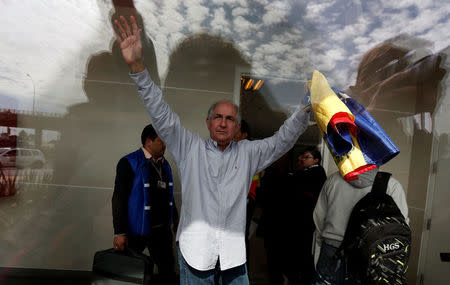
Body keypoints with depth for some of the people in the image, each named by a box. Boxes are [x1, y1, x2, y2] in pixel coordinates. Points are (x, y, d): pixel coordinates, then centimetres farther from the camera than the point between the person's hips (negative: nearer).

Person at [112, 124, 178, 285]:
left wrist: (175, 217, 22)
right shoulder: (129, 163, -11)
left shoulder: (165, 164, 9)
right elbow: (119, 198, -13)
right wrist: (119, 232, -16)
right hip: (136, 230, -5)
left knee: (167, 269, 13)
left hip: (162, 229, 6)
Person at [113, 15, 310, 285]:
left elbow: (283, 139, 3)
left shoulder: (248, 152, 6)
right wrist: (137, 65, -18)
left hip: (234, 249, 2)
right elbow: (162, 115, -9)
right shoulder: (190, 147, 0)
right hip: (195, 246, -1)